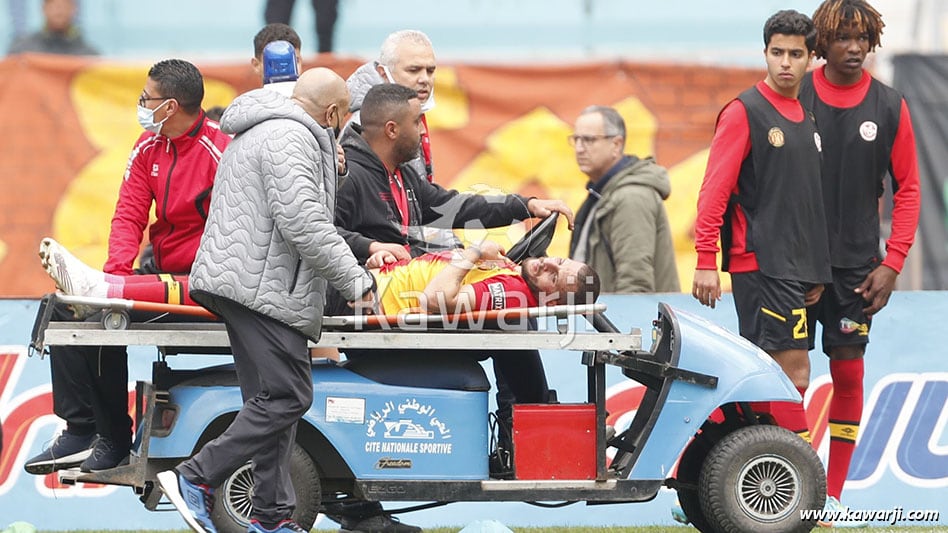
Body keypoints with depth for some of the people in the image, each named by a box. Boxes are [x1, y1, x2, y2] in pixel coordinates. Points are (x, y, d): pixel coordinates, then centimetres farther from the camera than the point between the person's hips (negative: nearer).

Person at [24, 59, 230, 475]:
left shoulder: (220, 150, -17)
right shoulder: (148, 147, 8)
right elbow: (129, 215, 2)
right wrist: (115, 273, -14)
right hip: (158, 270, 9)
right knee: (67, 309, -2)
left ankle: (113, 438, -8)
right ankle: (81, 429, 0)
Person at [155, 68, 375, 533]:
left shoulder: (260, 132, 24)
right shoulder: (290, 139, -12)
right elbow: (304, 224, -20)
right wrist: (354, 281, -12)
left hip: (242, 282, 11)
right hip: (262, 289, -11)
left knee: (273, 399, 10)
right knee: (286, 397, -12)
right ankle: (196, 479, -14)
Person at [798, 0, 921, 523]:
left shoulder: (890, 107, 1)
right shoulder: (794, 98, -3)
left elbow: (908, 188, 5)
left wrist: (891, 264, -2)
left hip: (856, 264, 1)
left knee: (848, 371, 1)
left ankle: (833, 494, 7)